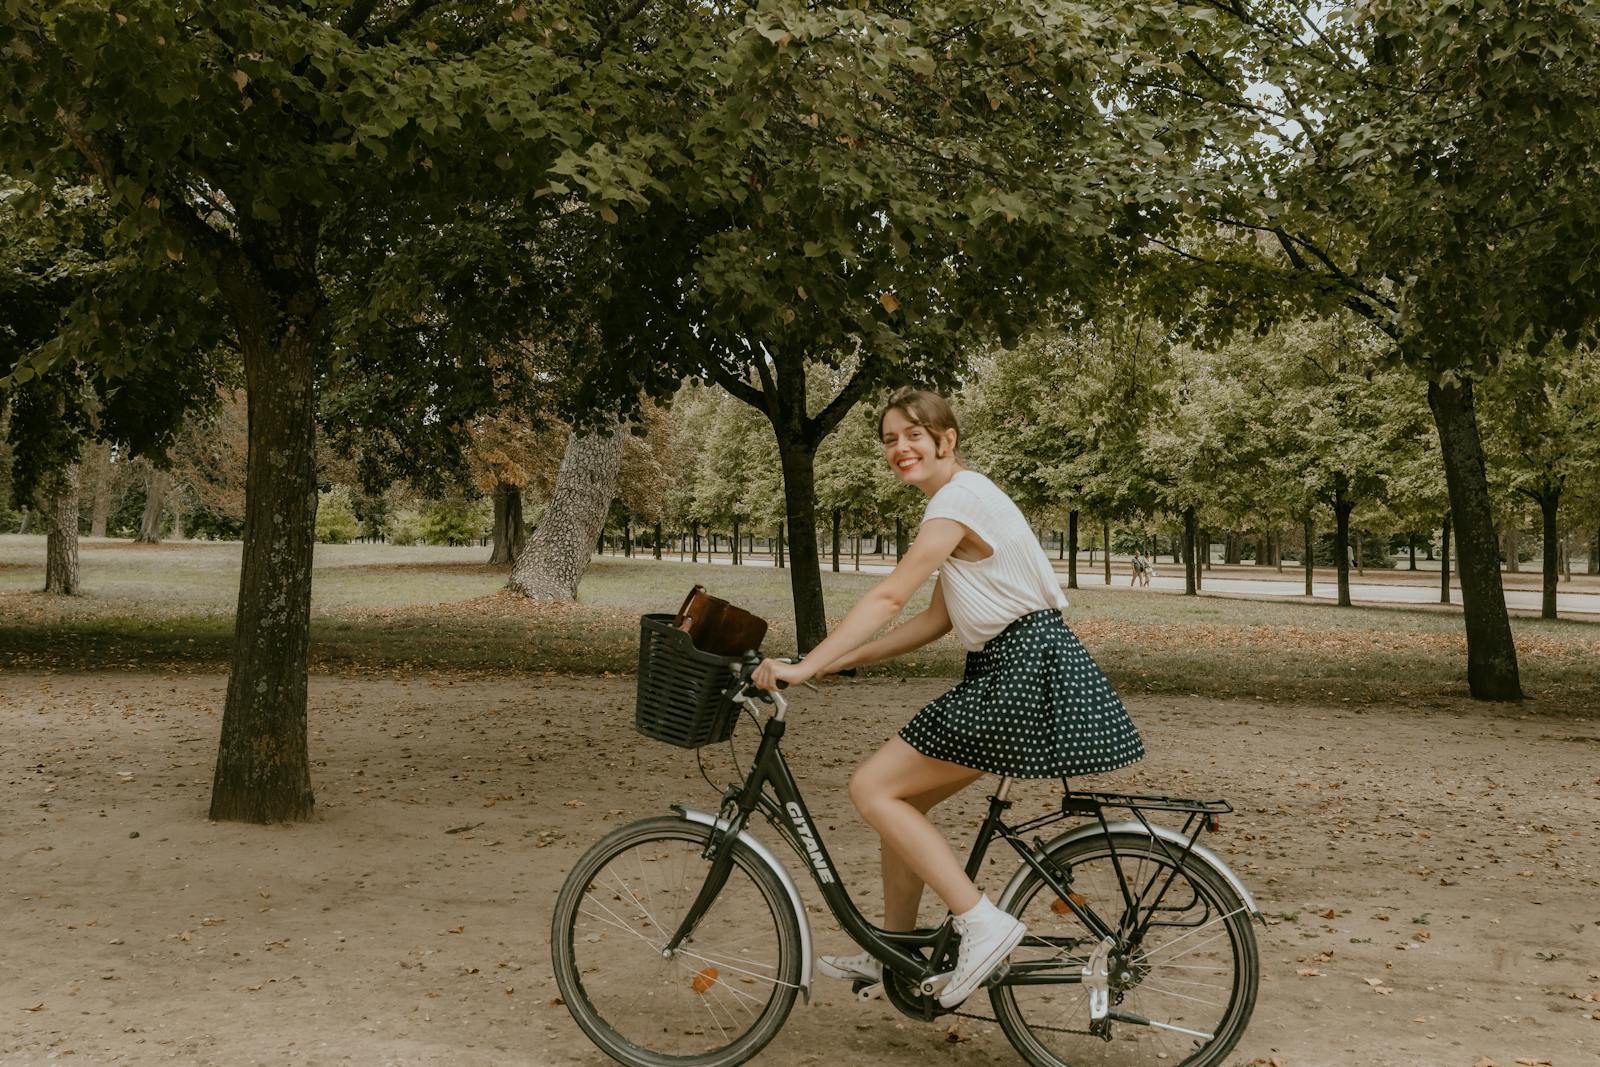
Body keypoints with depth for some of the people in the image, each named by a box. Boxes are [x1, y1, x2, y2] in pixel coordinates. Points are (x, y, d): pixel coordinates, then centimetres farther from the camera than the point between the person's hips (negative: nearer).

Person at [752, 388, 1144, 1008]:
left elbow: (888, 598, -20)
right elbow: (937, 620, 16)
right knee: (898, 795, 13)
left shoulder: (960, 496, -12)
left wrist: (804, 667, -23)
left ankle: (982, 922, -9)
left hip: (1026, 674, -10)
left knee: (872, 789, -9)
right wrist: (838, 661, 10)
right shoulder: (957, 500, 18)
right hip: (1006, 672, 10)